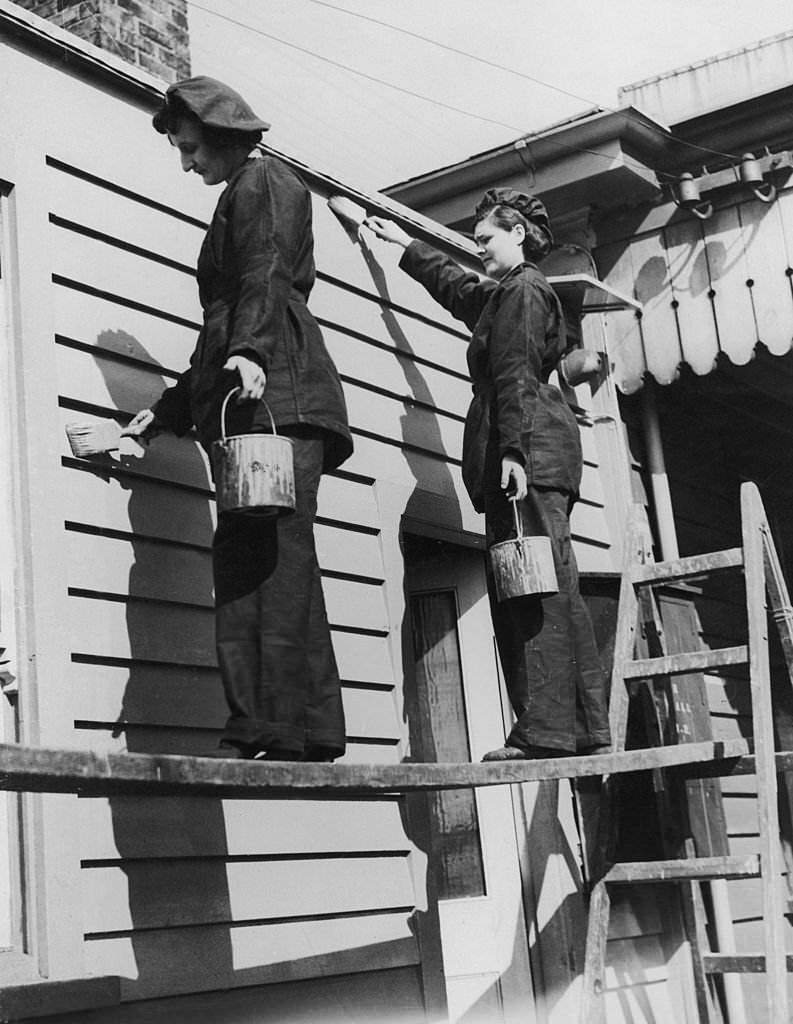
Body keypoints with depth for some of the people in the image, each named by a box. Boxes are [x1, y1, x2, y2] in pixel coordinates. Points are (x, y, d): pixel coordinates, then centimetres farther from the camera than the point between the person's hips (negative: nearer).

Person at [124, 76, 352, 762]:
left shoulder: (261, 181, 6)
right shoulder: (244, 198, 34)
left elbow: (266, 278, -13)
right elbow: (223, 325, 34)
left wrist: (248, 353, -29)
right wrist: (168, 412, 32)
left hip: (275, 392, -10)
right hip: (256, 399, 10)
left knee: (262, 555, -17)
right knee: (278, 558, 2)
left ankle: (271, 727, -22)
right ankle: (310, 730, 0)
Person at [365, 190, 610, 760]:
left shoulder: (522, 290, -2)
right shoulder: (498, 295, 27)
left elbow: (515, 375, -14)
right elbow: (450, 283, 47)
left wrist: (512, 450, -22)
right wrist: (404, 244, 57)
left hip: (529, 452, -10)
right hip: (532, 453, 10)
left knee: (537, 586, -15)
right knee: (551, 589, 5)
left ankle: (547, 730, -20)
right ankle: (585, 725, 4)